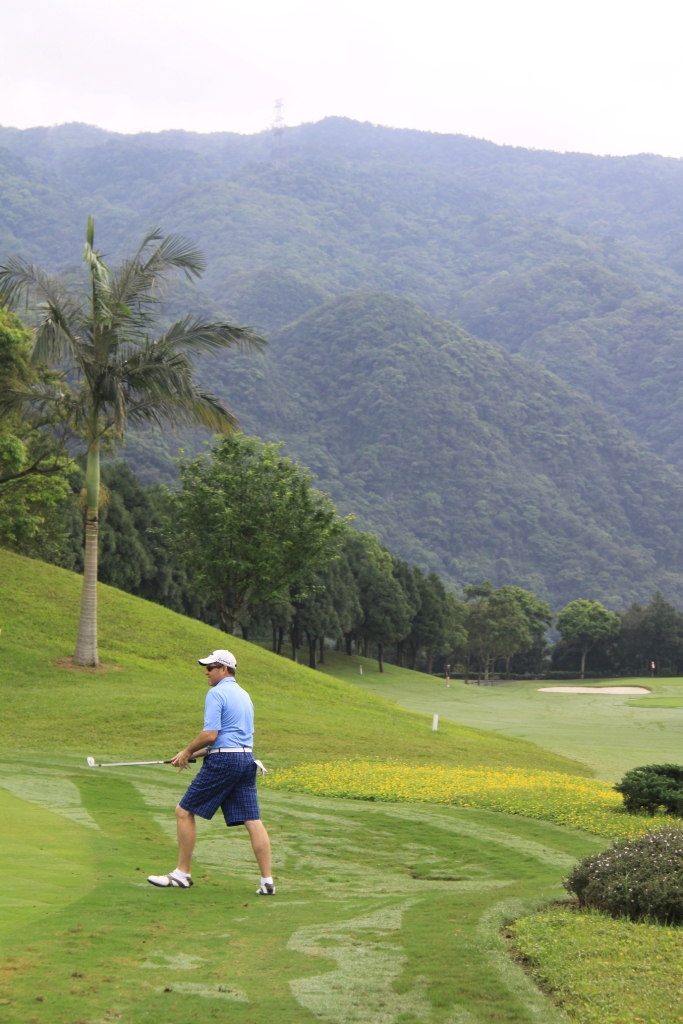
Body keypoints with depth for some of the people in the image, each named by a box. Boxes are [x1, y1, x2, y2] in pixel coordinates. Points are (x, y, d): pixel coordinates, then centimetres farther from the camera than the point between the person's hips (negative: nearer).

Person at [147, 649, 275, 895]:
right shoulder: (244, 695, 20)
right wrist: (195, 754, 23)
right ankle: (267, 881, -4)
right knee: (253, 821, 2)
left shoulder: (216, 693, -8)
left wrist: (187, 751, 0)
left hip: (222, 762, -8)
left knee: (185, 812, 4)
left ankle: (182, 874, 7)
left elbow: (210, 735, -17)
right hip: (246, 758, 8)